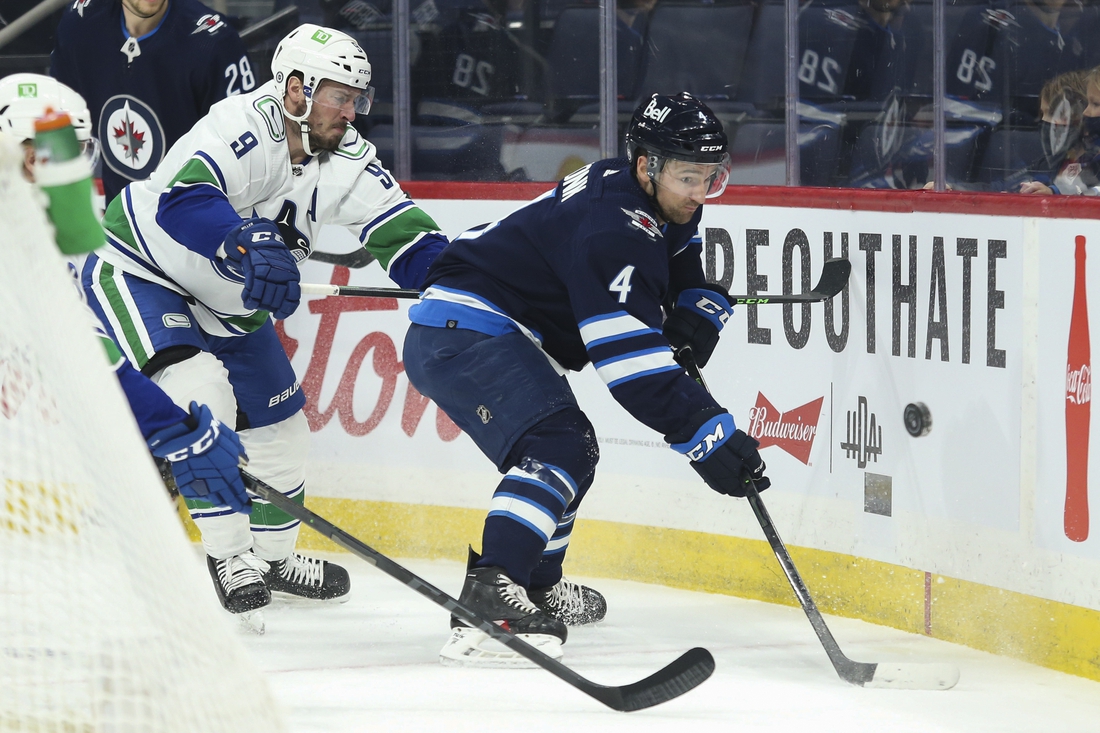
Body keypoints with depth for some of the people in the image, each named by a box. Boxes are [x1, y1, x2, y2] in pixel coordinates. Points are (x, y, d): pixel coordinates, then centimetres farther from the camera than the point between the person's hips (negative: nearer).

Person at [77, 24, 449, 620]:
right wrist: (245, 243, -67)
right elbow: (183, 199, -50)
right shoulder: (245, 128, -33)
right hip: (138, 271, -8)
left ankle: (272, 556, 34)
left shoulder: (344, 157, -9)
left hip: (227, 299, 8)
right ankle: (227, 558, -19)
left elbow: (400, 230, -11)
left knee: (278, 425, 13)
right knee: (200, 395, -28)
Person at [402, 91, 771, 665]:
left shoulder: (668, 209, 7)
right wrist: (704, 432, -31)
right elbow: (628, 359, -30)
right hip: (462, 331, -11)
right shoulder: (613, 225, -25)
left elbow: (694, 287, 24)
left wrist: (692, 326, 1)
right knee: (556, 445, -26)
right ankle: (484, 606, -39)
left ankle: (535, 585, 42)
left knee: (573, 448, 25)